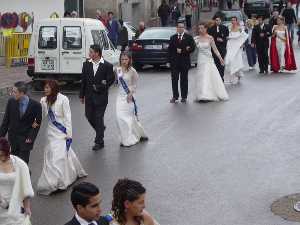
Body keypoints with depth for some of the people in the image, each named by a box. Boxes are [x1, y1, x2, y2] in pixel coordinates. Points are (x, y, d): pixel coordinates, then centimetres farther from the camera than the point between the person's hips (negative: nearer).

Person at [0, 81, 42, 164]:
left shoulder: (35, 105, -13)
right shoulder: (11, 102, -5)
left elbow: (38, 123, -3)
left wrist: (31, 138, -9)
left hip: (26, 140, -3)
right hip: (13, 138, 3)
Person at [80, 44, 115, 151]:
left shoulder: (107, 66, -8)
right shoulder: (86, 64, 4)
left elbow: (111, 80, -3)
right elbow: (83, 80, 8)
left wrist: (100, 87, -13)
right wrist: (82, 95, 8)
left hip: (101, 97, -4)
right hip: (89, 96, 4)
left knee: (99, 118, -1)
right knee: (89, 116, 8)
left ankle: (99, 142, 8)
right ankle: (100, 129, 37)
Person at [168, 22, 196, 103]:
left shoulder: (189, 37, 5)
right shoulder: (173, 38, 12)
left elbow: (192, 48, -4)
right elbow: (169, 49, 9)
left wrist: (182, 51, -14)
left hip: (185, 62, -2)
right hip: (174, 62, 2)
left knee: (184, 80, 4)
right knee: (174, 80, 1)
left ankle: (184, 97, 11)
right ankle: (175, 96, 8)